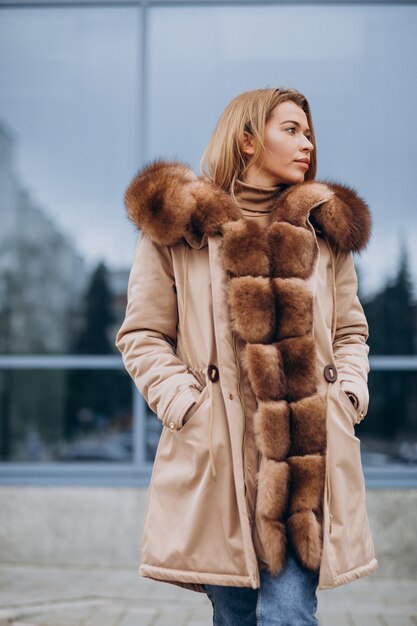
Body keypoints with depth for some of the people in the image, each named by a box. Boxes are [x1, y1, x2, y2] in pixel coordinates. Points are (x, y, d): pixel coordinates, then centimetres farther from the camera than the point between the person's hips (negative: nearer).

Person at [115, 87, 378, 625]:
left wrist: (348, 396, 3)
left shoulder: (324, 226, 14)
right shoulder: (177, 224, 4)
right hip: (218, 454, -1)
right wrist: (185, 404, -8)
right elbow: (142, 335, 5)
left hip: (310, 458, 2)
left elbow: (350, 330, 20)